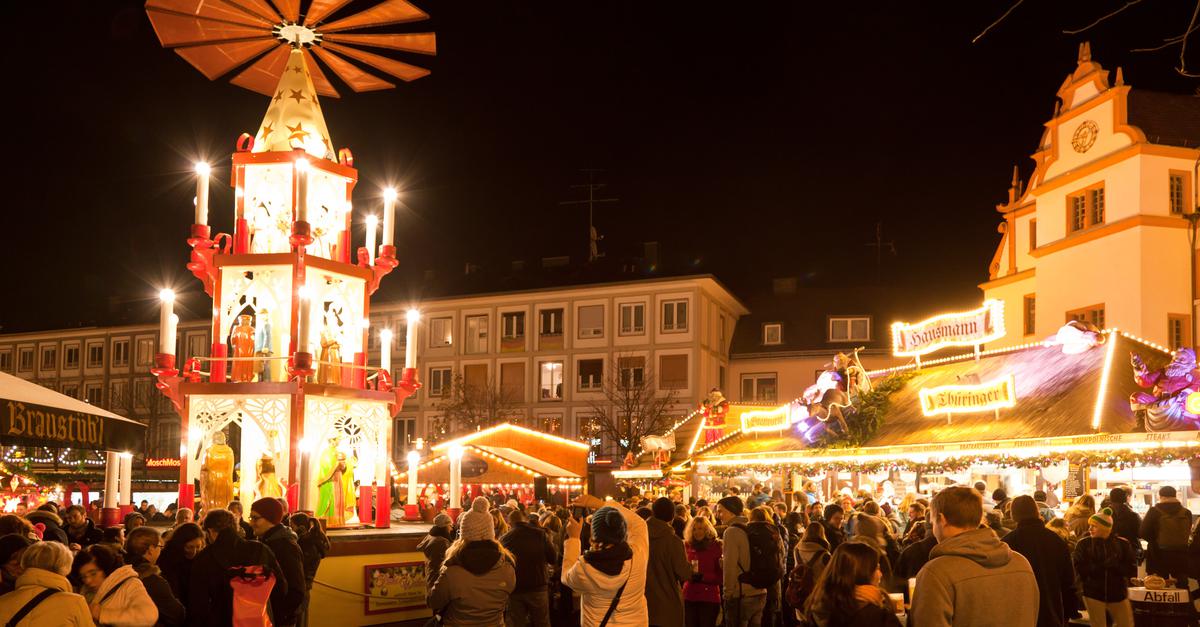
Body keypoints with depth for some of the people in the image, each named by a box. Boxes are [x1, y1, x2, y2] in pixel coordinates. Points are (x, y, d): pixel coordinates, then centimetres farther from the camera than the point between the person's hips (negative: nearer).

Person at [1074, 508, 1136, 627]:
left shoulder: (1122, 544, 0)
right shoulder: (1083, 544, -3)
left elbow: (1132, 570, -4)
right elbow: (1078, 568, -12)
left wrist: (1115, 565, -21)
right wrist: (1099, 566, -24)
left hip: (1118, 594, 2)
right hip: (1093, 593, -1)